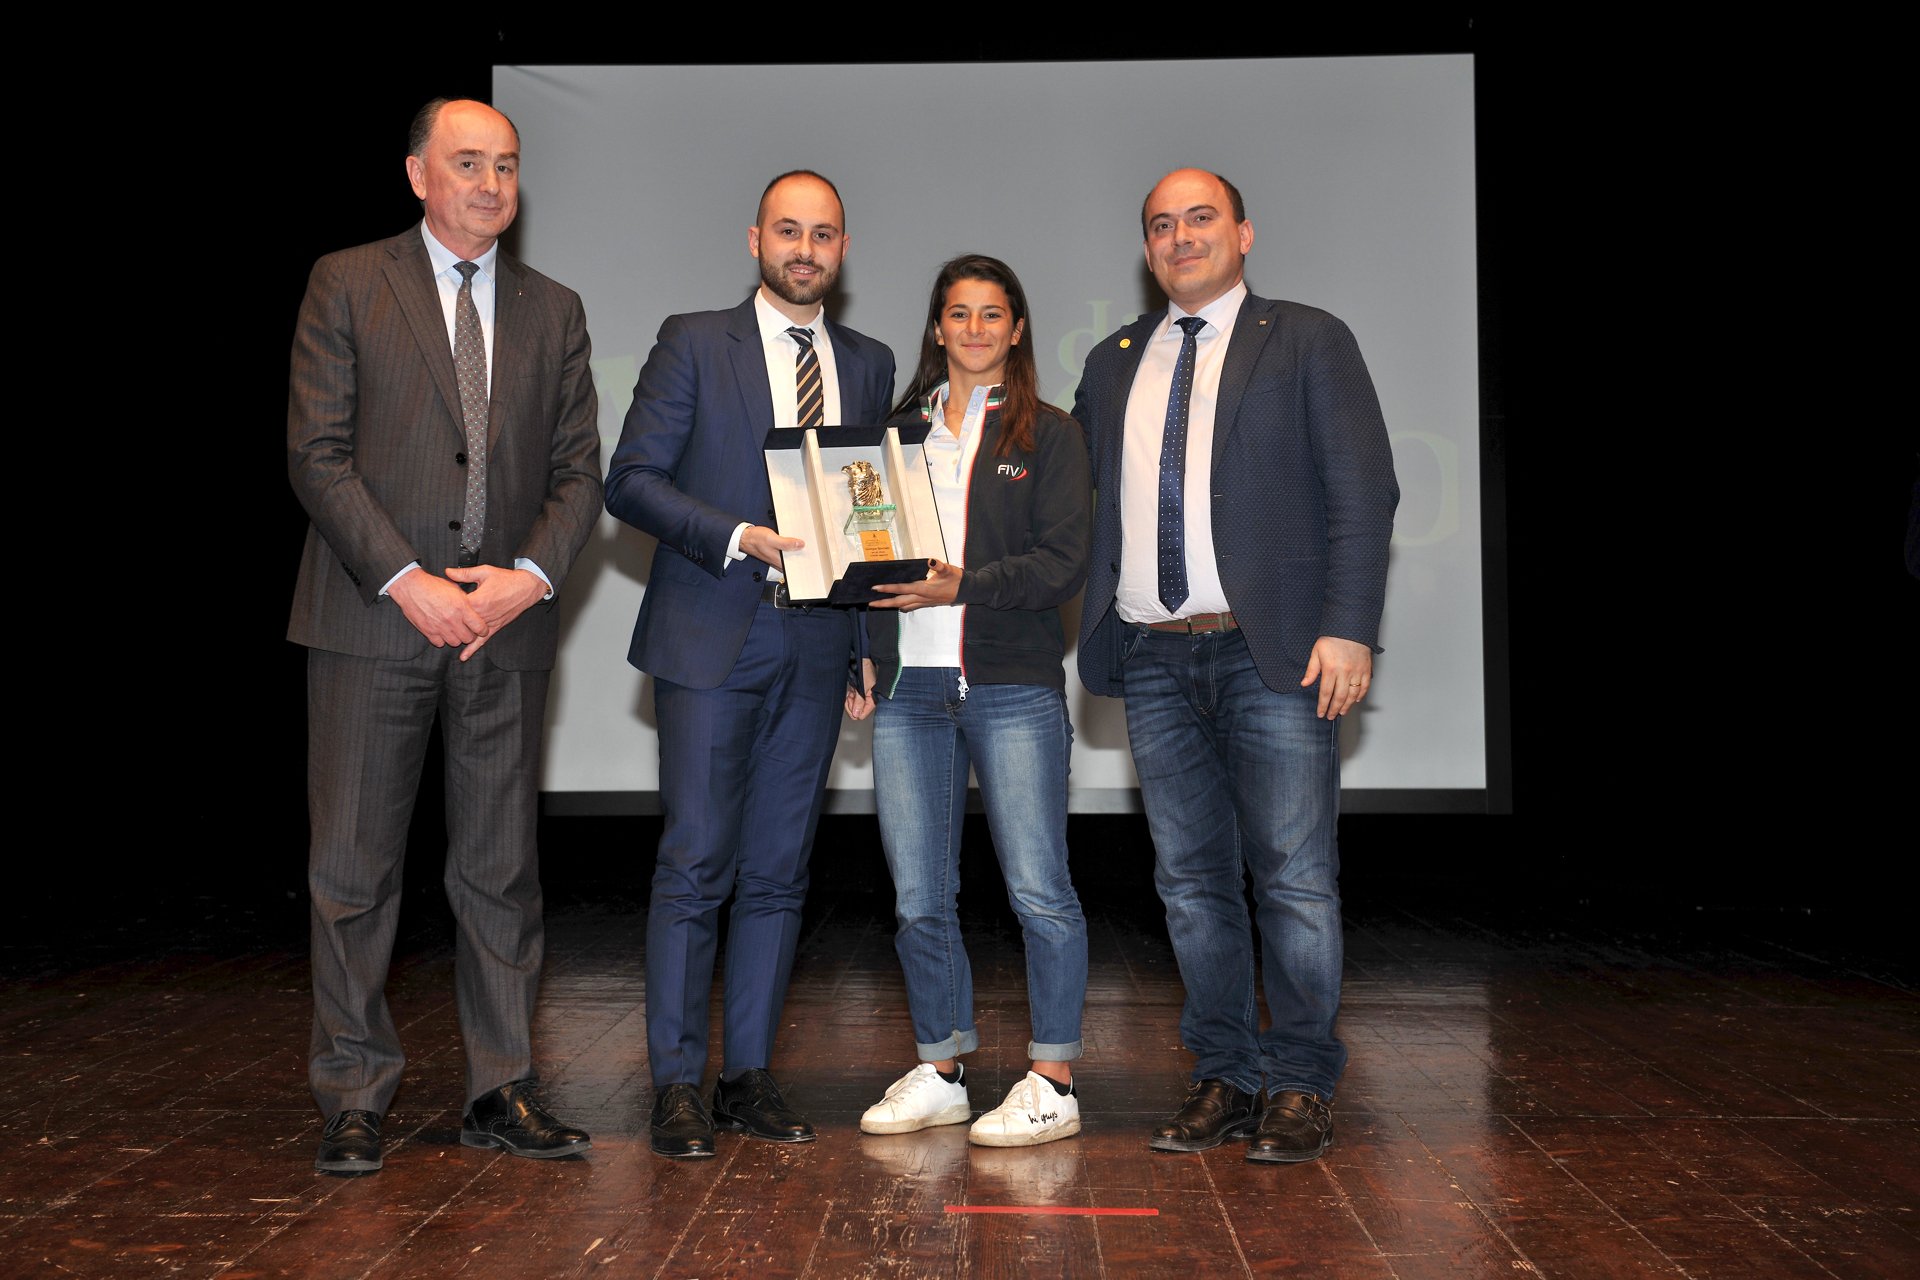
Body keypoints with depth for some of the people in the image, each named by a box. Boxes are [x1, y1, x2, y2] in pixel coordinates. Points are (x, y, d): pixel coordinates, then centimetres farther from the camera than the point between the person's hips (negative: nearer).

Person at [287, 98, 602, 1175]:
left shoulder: (554, 310, 13)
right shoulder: (348, 285, 4)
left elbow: (580, 471, 8)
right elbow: (318, 453, -4)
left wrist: (530, 577, -9)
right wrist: (408, 581, -13)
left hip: (509, 620, 3)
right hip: (376, 616, -2)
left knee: (502, 870, 7)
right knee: (355, 868, 1)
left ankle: (503, 1092, 16)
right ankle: (356, 1098, 13)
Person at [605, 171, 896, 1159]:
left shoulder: (869, 365, 14)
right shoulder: (693, 343, 3)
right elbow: (630, 481, -4)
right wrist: (736, 537, -17)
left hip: (816, 645, 4)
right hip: (712, 640, -3)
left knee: (778, 873, 7)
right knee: (695, 866, -5)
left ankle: (749, 1077, 15)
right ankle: (675, 1086, 4)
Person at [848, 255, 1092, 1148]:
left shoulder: (1049, 434, 6)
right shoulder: (901, 430, 17)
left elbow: (1065, 563, -3)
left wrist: (962, 587, -15)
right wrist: (861, 651, 4)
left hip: (1012, 683, -3)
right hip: (907, 687, 4)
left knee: (1039, 891, -4)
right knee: (918, 897, 6)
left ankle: (1052, 1084, 5)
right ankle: (939, 1073, 19)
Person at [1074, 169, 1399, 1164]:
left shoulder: (1308, 342, 5)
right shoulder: (1112, 363, 18)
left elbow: (1363, 492, -3)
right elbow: (1081, 502, 17)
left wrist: (1347, 629, -12)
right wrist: (1079, 618, 3)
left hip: (1273, 653, -4)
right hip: (1152, 660, 4)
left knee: (1295, 881, -1)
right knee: (1191, 883, 9)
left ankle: (1300, 1086, 11)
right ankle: (1225, 1077, 19)